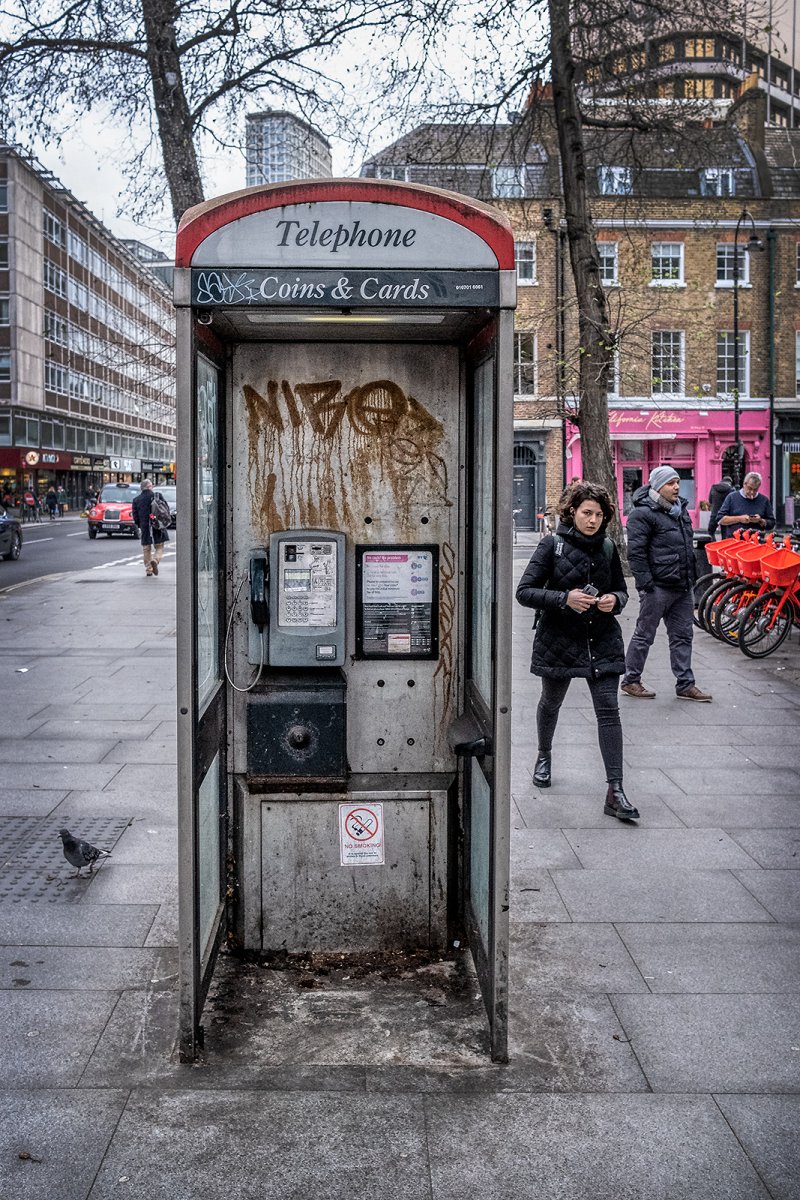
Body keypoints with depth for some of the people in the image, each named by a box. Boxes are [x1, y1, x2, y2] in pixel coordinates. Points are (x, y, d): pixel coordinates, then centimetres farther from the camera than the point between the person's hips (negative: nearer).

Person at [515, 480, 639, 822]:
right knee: (551, 703, 18)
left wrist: (615, 600, -9)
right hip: (558, 640, -2)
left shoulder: (607, 547, 3)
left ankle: (615, 792, -9)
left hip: (602, 642, 2)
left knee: (609, 711, -8)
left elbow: (622, 590, 15)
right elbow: (524, 592, -12)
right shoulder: (552, 544, -8)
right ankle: (544, 756, 49)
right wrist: (565, 598, -25)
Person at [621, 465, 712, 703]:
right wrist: (645, 583, -19)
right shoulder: (643, 514, -13)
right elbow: (635, 552, -16)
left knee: (683, 635, 11)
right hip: (658, 586, -8)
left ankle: (685, 684, 18)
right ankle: (631, 681, 15)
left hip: (683, 586, 8)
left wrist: (691, 577, 21)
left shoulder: (681, 509, 14)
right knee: (644, 635, 3)